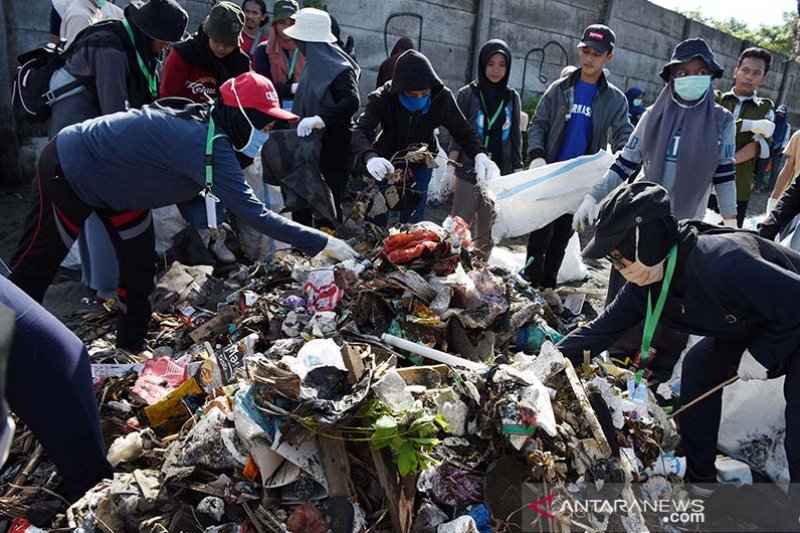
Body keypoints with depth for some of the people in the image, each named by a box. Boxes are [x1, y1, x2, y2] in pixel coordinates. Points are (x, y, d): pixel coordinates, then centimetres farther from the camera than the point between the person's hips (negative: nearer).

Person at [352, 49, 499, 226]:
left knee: (413, 219, 3)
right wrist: (370, 157, -61)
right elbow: (360, 132, -38)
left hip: (420, 166, 1)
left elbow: (463, 131, -16)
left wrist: (480, 155, -37)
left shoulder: (442, 97, -23)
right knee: (377, 217, 5)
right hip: (387, 162, -1)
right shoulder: (382, 98, -28)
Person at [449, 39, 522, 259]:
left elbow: (516, 136, 13)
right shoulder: (468, 93, 1)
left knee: (487, 235, 10)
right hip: (469, 173, -3)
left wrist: (518, 170, 9)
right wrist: (452, 162, -13)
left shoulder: (512, 97, 9)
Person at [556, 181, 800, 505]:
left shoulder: (723, 263, -40)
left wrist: (763, 355, -22)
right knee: (699, 366, 3)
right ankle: (699, 477, 17)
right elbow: (604, 327, -7)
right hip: (751, 328, 8)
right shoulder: (645, 285, -13)